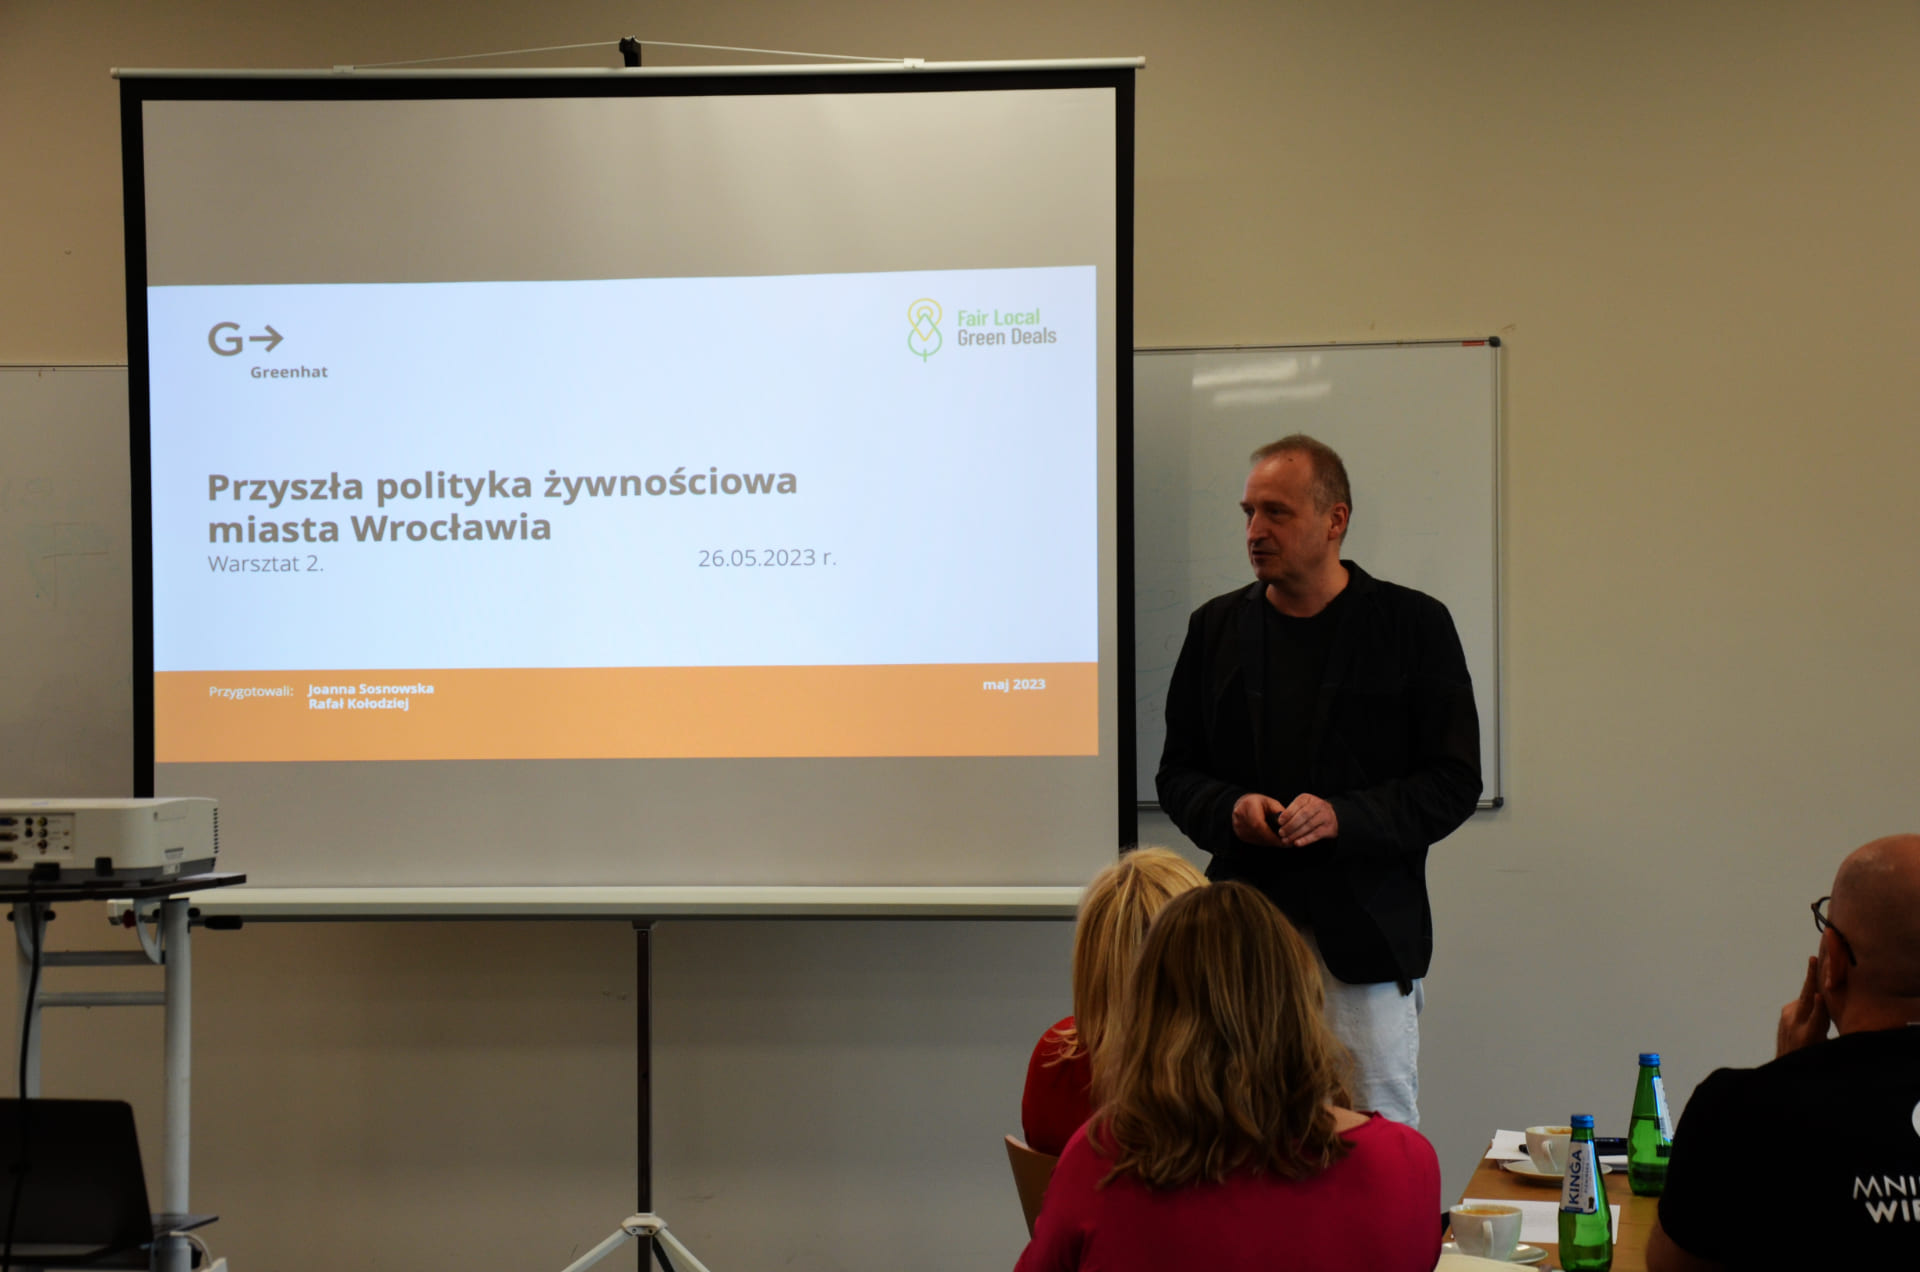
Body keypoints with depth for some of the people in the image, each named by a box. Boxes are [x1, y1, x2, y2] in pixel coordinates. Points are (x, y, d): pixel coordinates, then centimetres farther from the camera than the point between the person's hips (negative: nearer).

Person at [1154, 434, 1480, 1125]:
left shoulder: (1414, 624, 2)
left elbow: (1454, 781, -1)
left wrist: (1344, 816, -15)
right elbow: (1177, 774, 16)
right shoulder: (1217, 626, 12)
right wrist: (1230, 810, -7)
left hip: (1367, 932, -3)